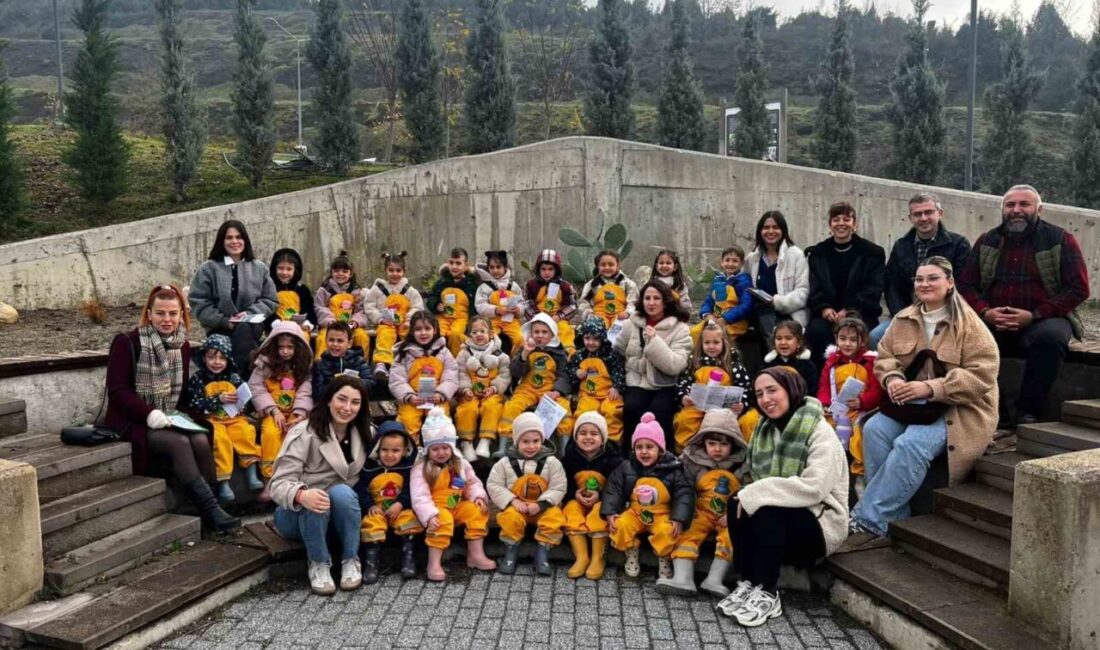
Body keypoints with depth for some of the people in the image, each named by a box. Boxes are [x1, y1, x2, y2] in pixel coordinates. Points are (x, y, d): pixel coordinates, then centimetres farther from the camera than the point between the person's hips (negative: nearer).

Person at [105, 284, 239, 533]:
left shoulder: (182, 346, 11)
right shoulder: (127, 342, -7)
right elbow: (117, 391, -12)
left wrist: (179, 414, -4)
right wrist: (149, 413, -25)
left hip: (169, 421, 5)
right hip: (133, 422, -5)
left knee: (201, 441, -26)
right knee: (179, 443, -31)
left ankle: (210, 512, -23)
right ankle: (212, 512, -33)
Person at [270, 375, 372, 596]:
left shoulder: (362, 435, 0)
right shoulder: (305, 433, -18)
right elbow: (279, 483, -24)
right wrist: (301, 495, -45)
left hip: (339, 511, 3)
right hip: (297, 512, -3)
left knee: (341, 492, -32)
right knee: (315, 502, -37)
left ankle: (350, 561, -14)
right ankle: (318, 565, -15)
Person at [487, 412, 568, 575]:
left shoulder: (551, 462, -4)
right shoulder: (506, 462, -2)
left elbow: (558, 488, -6)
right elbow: (493, 485, -2)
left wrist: (540, 504, -20)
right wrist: (512, 501, -15)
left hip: (544, 507, 0)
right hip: (516, 506, 0)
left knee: (555, 518, -30)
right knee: (510, 517, -33)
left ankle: (542, 552, -12)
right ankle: (511, 551, -9)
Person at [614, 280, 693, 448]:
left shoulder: (680, 329, -1)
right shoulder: (633, 323, 12)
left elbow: (675, 366, -13)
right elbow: (617, 353, 14)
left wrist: (654, 340, -20)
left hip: (665, 387, -2)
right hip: (637, 383, 3)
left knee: (658, 411, -32)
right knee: (631, 408, -29)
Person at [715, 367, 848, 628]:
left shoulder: (820, 432, -15)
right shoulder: (765, 429, 8)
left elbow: (814, 488, -29)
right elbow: (751, 477, 4)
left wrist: (756, 494, -26)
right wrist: (748, 496, -18)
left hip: (820, 524, -6)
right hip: (777, 524, 6)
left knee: (766, 512, -31)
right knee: (737, 505, -21)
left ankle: (767, 595, -21)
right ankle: (748, 583, -12)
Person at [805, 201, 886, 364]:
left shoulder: (872, 253, 8)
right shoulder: (817, 253, 15)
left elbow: (873, 288, -2)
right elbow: (814, 287, 6)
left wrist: (851, 310, -17)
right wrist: (823, 308, -15)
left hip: (859, 314, -1)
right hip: (826, 312, 2)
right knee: (816, 331, -31)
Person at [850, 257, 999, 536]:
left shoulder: (970, 325, -9)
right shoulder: (904, 320, 9)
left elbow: (981, 375, -16)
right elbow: (884, 356, 10)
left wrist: (930, 388, -26)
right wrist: (892, 379, -15)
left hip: (958, 408, -5)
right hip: (911, 401, 6)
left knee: (910, 445, -31)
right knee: (874, 430, -23)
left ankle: (869, 517, -25)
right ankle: (894, 517, -16)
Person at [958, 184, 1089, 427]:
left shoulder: (1061, 240, 2)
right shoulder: (986, 241, 12)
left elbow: (1079, 288, -5)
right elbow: (966, 285, 8)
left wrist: (1033, 315, -17)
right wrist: (985, 312, -13)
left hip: (1043, 322, -2)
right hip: (994, 323, 3)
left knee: (1050, 335, -37)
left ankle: (1029, 412, -25)